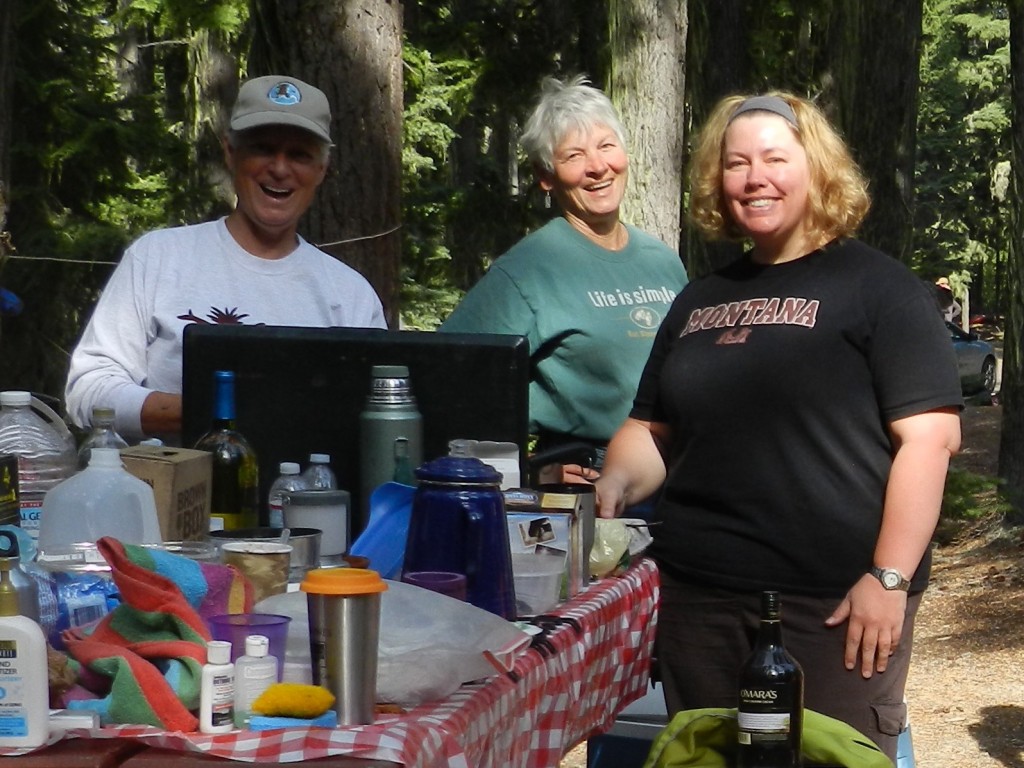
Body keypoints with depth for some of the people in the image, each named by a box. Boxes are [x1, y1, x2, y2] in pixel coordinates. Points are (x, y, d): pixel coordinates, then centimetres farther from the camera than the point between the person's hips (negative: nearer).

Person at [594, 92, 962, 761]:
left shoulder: (876, 287, -2)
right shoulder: (701, 300, 18)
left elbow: (930, 435, -10)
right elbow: (653, 429, 24)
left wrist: (890, 578, -17)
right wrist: (615, 485, 2)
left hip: (836, 604, -6)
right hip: (699, 598, 6)